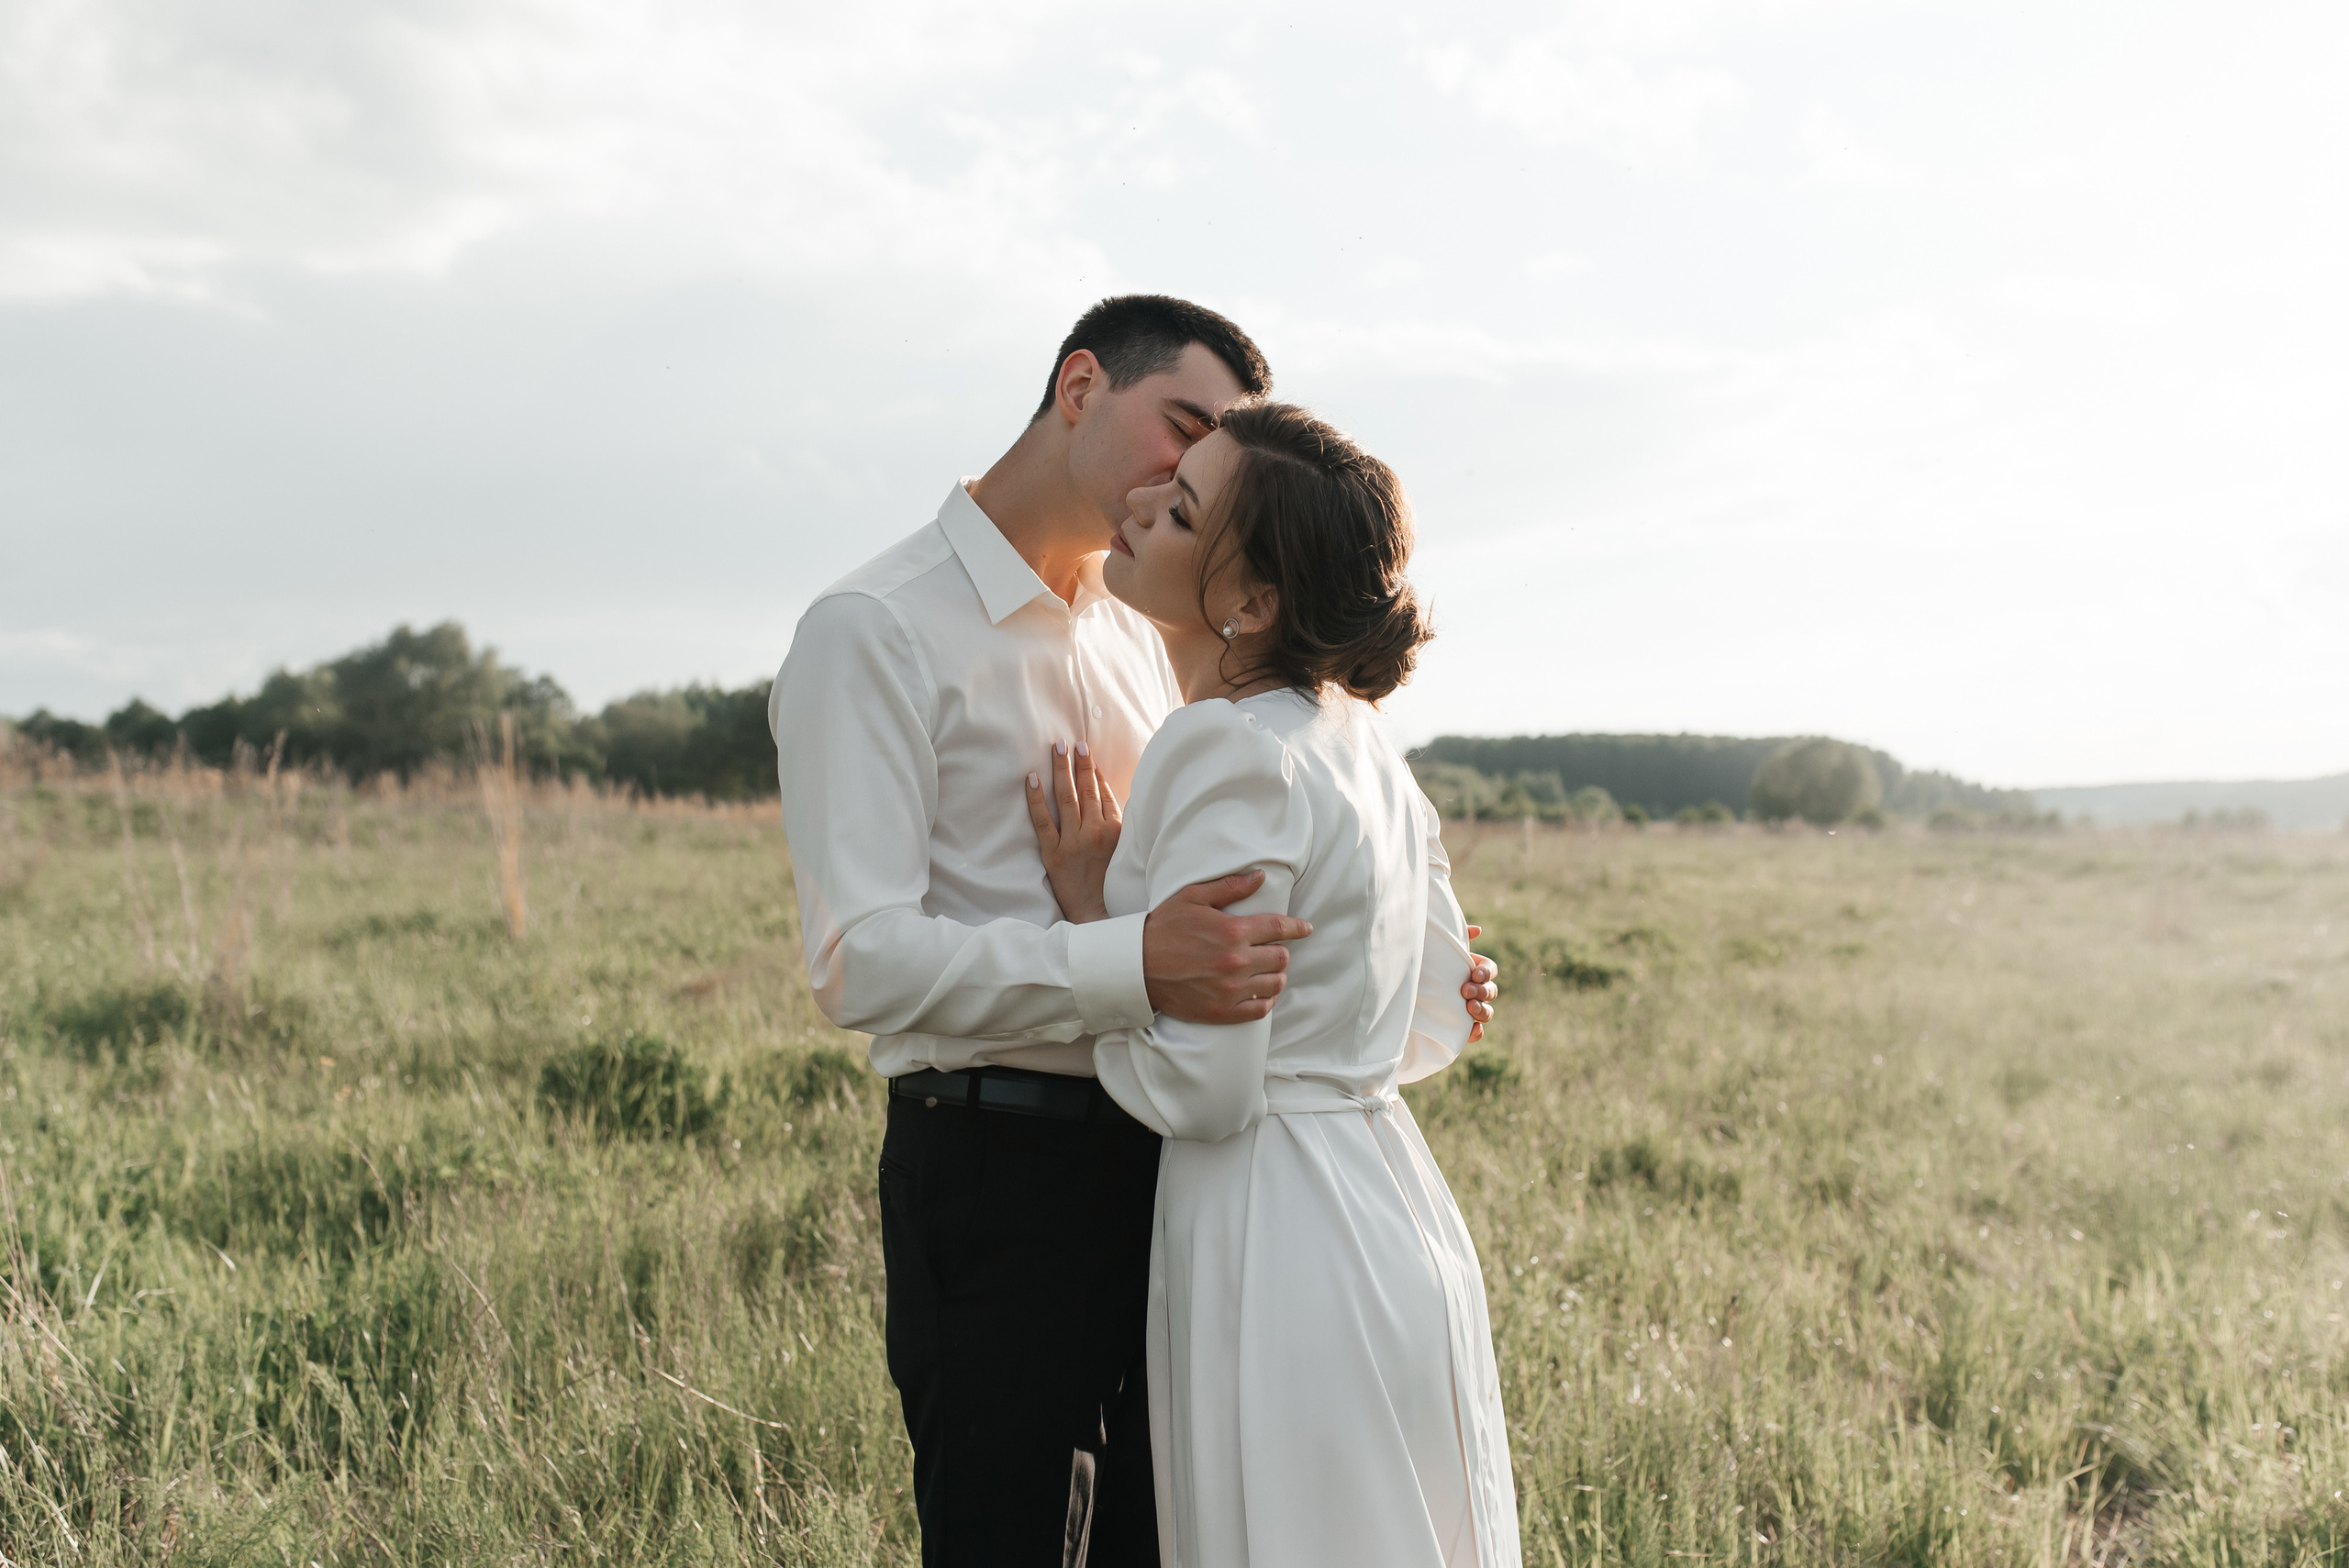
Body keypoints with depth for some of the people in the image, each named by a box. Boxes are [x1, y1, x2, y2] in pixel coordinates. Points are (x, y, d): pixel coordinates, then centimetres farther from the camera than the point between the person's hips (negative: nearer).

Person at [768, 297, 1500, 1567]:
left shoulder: (1140, 642, 17)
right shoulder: (875, 630, -8)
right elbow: (862, 961, -19)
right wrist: (1136, 966, -32)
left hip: (1175, 1160, 7)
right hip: (998, 1177, -7)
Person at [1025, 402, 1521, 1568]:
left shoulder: (1229, 751, -20)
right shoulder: (1358, 739, 7)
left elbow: (1200, 1091, -21)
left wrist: (1091, 916, -8)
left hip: (1281, 1250, -9)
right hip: (1391, 1215, 9)